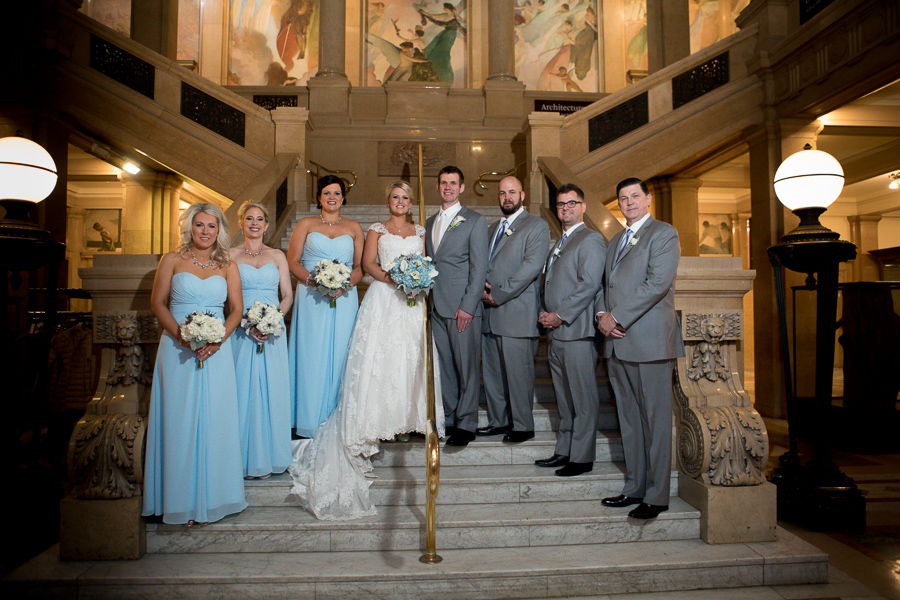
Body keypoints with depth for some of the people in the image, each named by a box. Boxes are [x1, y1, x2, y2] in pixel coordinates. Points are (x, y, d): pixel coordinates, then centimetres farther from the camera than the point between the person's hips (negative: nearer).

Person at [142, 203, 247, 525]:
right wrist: (181, 335, -14)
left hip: (216, 350, 1)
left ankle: (210, 496, 15)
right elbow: (158, 303, 1)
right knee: (179, 421, 1)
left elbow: (236, 309, 5)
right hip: (177, 349, -1)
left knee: (214, 421, 3)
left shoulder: (228, 266, 9)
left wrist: (218, 339, -12)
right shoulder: (172, 260, 6)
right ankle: (181, 498, 12)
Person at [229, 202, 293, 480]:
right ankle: (246, 458, 7)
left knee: (271, 390, 1)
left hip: (273, 331, 1)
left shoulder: (277, 256, 12)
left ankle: (267, 457, 10)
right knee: (244, 390, -3)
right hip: (241, 330, -1)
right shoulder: (230, 256, 8)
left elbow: (288, 295, 8)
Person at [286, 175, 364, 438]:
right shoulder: (306, 224, 11)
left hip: (344, 299, 1)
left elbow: (360, 266, 9)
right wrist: (313, 280, -13)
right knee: (312, 356, -2)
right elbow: (293, 261, 4)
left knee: (338, 355, 1)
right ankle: (310, 419, 8)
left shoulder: (354, 227, 13)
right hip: (312, 298, -1)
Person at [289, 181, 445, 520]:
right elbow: (368, 263, -1)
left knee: (412, 359, -1)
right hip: (383, 301, -3)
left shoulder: (419, 232, 19)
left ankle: (409, 417, 10)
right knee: (379, 357, -10)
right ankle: (377, 421, -6)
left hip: (413, 302, 3)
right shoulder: (377, 230, 10)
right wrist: (390, 277, -19)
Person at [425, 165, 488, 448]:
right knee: (444, 366, 10)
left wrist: (468, 307, -14)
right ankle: (448, 419, 20)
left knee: (467, 366, -1)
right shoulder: (430, 222, 18)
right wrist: (425, 298, 6)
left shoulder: (475, 221, -1)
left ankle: (466, 424, 8)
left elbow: (479, 268, -7)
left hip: (463, 307, -6)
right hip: (436, 307, 6)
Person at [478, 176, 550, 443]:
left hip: (517, 313, -7)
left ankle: (523, 426, 11)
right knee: (492, 371, 12)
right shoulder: (494, 228, 22)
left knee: (518, 372, -2)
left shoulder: (537, 226, -1)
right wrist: (482, 287, 0)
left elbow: (532, 265, -13)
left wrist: (499, 295, -15)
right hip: (490, 313, 7)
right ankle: (498, 421, 24)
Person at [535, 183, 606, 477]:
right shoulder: (558, 244, 23)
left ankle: (582, 458, 7)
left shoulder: (591, 240, -5)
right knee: (564, 398, 14)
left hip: (577, 331, -8)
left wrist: (560, 315, -15)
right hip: (555, 332, 9)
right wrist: (543, 313, 6)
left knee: (583, 400, -1)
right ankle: (564, 451, 23)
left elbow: (588, 284, -15)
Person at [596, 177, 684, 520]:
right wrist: (602, 315, 1)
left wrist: (617, 317, -14)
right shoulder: (615, 241, 22)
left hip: (650, 341, -7)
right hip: (618, 343, 7)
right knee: (629, 421, 12)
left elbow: (657, 283, -14)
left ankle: (656, 496, 7)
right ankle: (635, 487, 22)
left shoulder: (664, 234, -2)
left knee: (655, 421, -1)